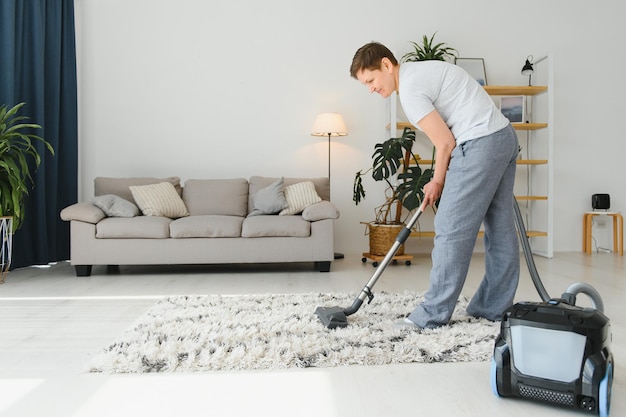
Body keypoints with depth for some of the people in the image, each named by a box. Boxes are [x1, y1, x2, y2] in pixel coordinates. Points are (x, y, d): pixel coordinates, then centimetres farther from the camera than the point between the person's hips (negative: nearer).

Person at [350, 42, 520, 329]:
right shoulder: (420, 71, 19)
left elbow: (445, 143, -12)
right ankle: (495, 308, 22)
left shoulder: (409, 89, -12)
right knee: (500, 230, 11)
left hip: (480, 144, -11)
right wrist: (442, 179, 15)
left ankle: (432, 315, 1)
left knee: (451, 229, -7)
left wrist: (437, 182, 4)